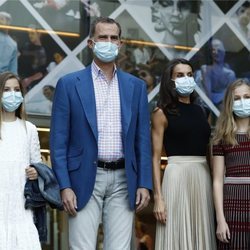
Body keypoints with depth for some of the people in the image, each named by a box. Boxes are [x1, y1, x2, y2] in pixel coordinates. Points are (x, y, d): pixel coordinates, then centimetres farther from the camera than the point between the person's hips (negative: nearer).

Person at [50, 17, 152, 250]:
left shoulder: (136, 86, 10)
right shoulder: (69, 84, 1)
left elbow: (142, 139, 10)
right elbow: (58, 140, -1)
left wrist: (144, 183, 2)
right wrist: (64, 186, -9)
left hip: (123, 180, 3)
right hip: (85, 179, -2)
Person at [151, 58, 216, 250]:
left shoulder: (199, 110, 14)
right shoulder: (162, 113, 0)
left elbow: (207, 149, 16)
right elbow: (156, 157, -4)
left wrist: (216, 184, 5)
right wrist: (158, 197, -12)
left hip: (203, 176, 5)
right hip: (177, 175, -5)